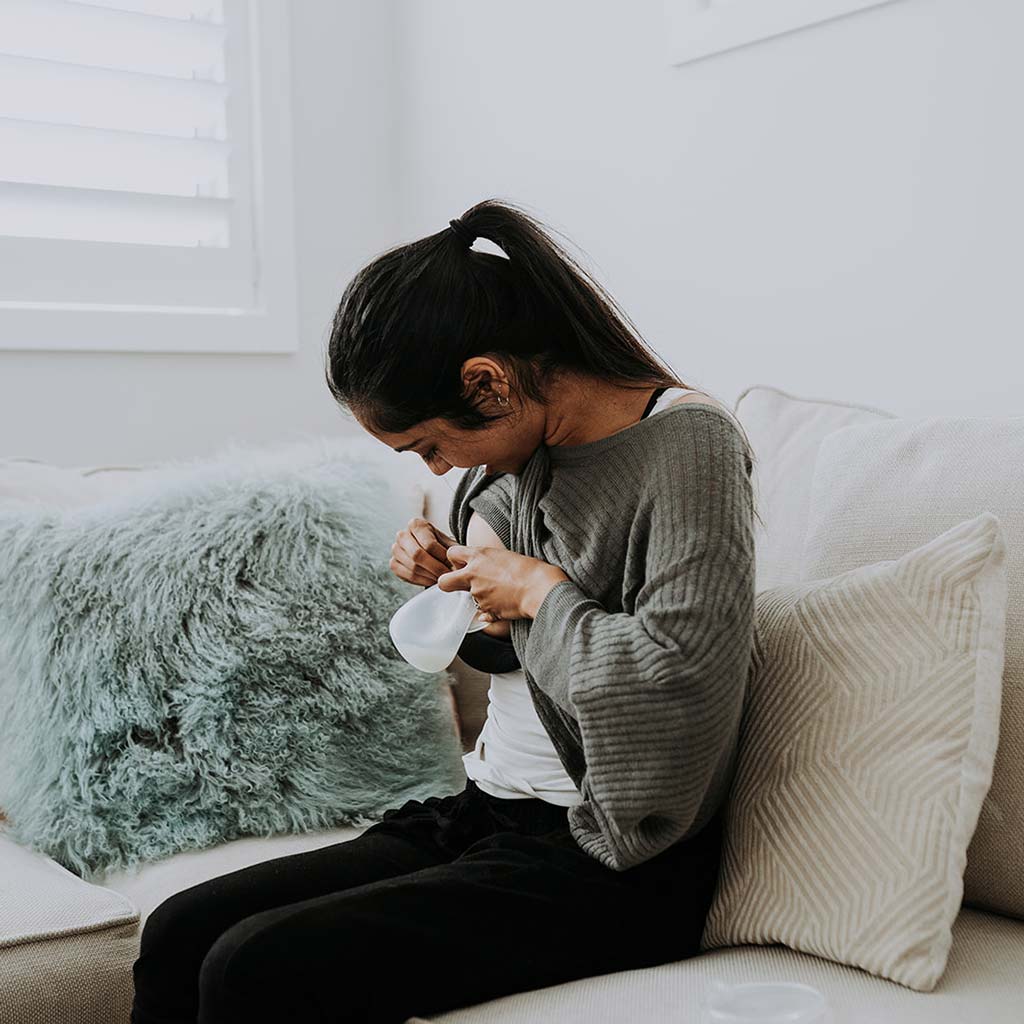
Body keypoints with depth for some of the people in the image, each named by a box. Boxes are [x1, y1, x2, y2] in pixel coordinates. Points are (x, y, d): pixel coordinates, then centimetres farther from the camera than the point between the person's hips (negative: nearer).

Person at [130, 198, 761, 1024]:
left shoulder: (688, 443, -16)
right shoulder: (516, 448, 7)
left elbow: (676, 680, -27)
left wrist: (539, 591, -15)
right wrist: (448, 577, 2)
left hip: (609, 865, -8)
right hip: (485, 815, 8)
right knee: (178, 934, -4)